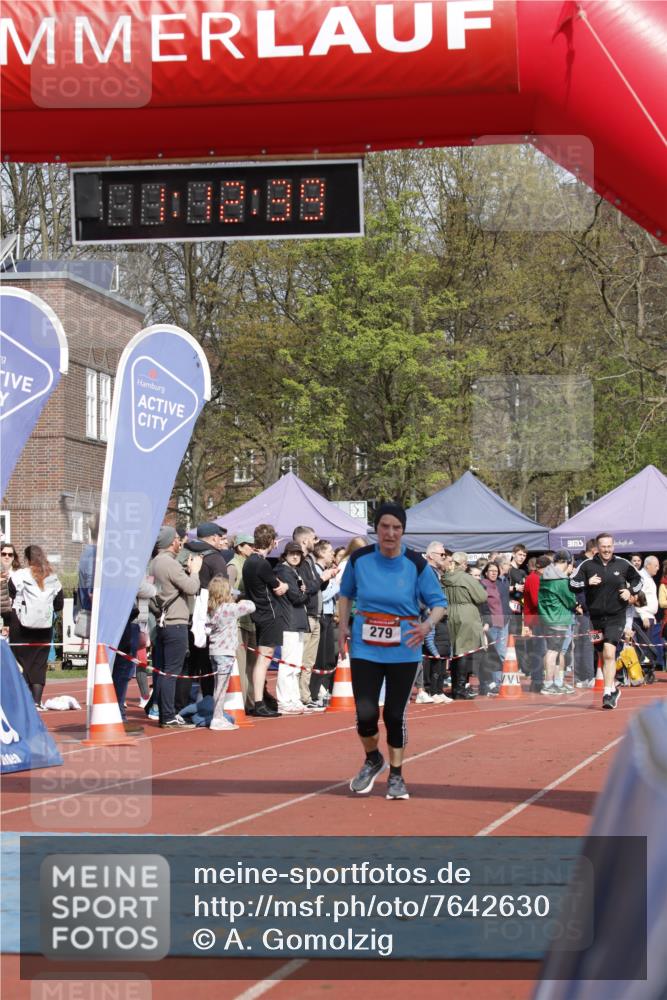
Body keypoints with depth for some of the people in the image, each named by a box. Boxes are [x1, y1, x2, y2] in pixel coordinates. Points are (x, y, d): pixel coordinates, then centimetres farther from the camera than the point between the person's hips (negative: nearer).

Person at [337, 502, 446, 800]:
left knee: (395, 715, 3)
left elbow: (438, 602, -1)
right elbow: (345, 593, 15)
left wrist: (428, 625, -21)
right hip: (365, 649, 1)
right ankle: (373, 760, 24)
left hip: (404, 651, -1)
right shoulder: (359, 558, -2)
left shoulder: (416, 564, -7)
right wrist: (343, 626, 2)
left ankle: (396, 775, 22)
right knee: (366, 714, -7)